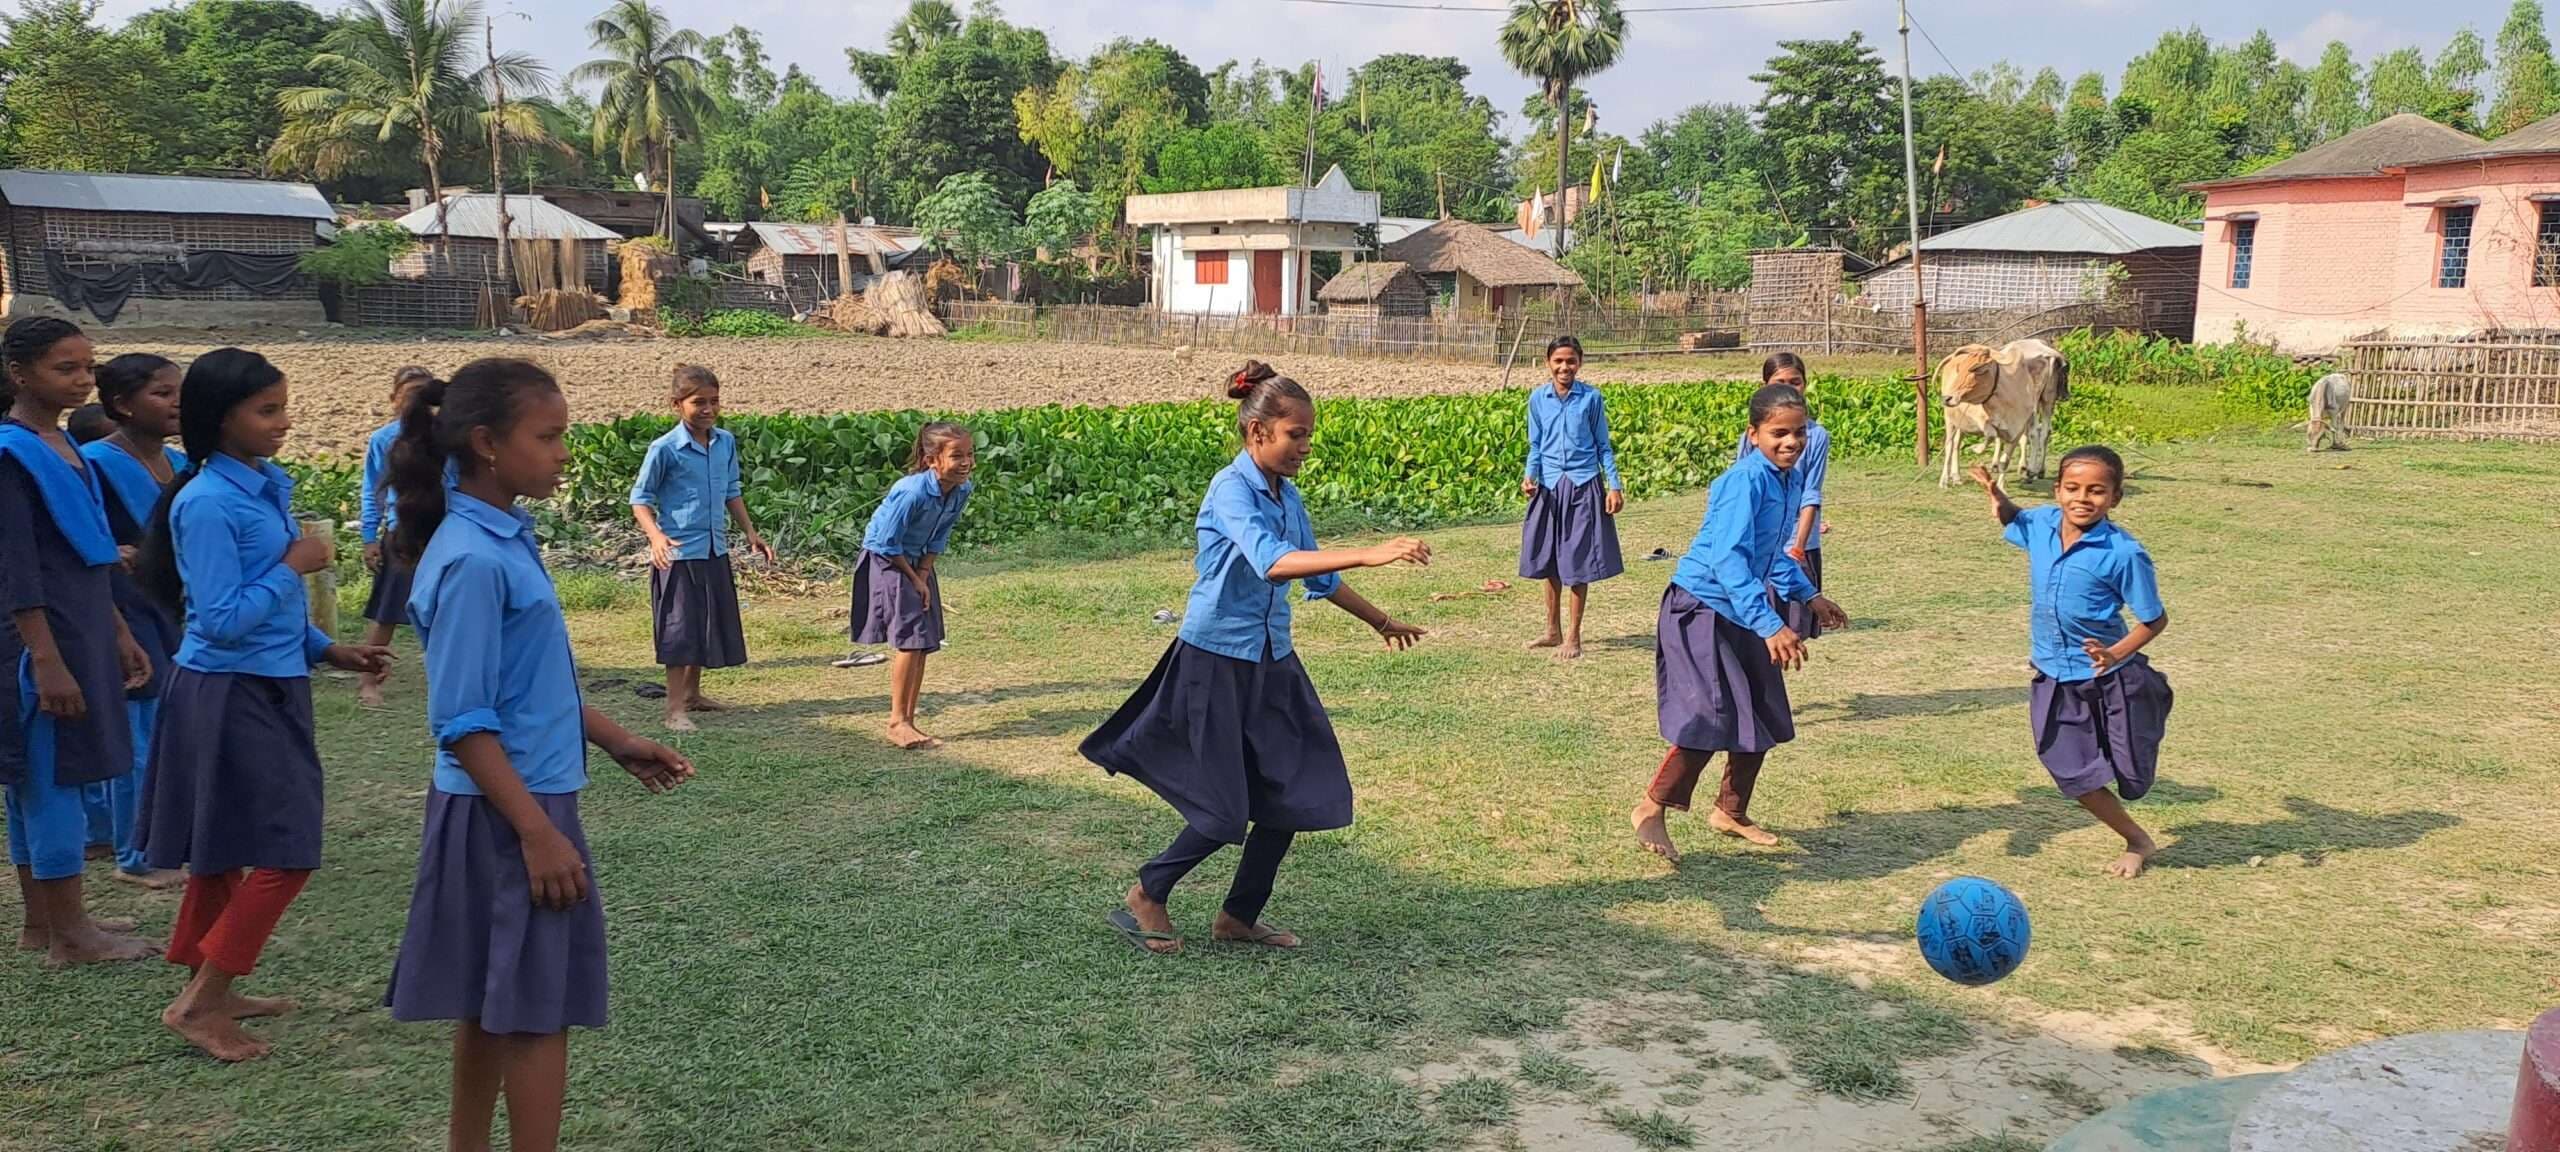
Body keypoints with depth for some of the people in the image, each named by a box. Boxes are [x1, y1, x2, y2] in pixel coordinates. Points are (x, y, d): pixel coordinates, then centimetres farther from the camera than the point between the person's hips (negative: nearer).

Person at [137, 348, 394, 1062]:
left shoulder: (268, 486, 8)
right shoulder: (207, 503, -18)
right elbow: (223, 619, -22)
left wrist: (327, 649, 11)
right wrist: (294, 566, -15)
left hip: (268, 688, 9)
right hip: (232, 695, -9)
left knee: (226, 850, 17)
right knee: (286, 855, -7)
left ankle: (210, 990, 30)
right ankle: (198, 1006, 3)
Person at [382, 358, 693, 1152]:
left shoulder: (507, 538, 7)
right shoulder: (472, 561, -21)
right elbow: (463, 725, -21)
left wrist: (617, 742, 20)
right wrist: (538, 833, -22)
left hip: (526, 801, 9)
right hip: (508, 812, -9)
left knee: (495, 1000, 18)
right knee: (538, 1006, 1)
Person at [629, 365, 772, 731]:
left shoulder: (726, 442, 4)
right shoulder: (665, 449, -12)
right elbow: (640, 499, -8)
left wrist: (750, 533, 13)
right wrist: (656, 536, -24)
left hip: (715, 550, 6)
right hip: (679, 553, -6)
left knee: (711, 624, 15)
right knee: (679, 629, -5)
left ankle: (693, 693, 31)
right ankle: (675, 708, 0)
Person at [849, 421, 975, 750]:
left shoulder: (962, 490, -8)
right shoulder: (913, 491, -30)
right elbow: (888, 542, -22)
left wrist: (924, 574, -5)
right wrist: (913, 579, -13)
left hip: (918, 563, 8)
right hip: (885, 561, -8)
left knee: (923, 643, 6)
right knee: (909, 640, -13)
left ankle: (908, 720, 12)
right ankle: (897, 722, -6)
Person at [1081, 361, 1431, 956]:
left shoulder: (1286, 494, 6)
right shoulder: (1232, 490, -19)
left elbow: (1319, 576, 19)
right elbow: (1271, 563, -36)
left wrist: (1382, 622, 26)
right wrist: (1369, 555, -44)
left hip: (1272, 662, 8)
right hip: (1217, 664, -8)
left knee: (1293, 796, 7)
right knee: (1225, 812, -3)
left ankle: (1240, 916, 24)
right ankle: (1145, 897, 20)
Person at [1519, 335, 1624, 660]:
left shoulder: (1591, 398, -3)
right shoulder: (1538, 398, 3)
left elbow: (1603, 445, 4)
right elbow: (1535, 446, 8)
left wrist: (1614, 486, -2)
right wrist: (1530, 476, -9)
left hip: (1583, 486, -3)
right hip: (1549, 487, 3)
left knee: (1578, 563, 0)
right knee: (1549, 561, 10)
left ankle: (1573, 636, 8)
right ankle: (1554, 630, 24)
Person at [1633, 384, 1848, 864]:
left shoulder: (1788, 481, 5)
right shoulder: (1747, 480, -23)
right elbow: (1727, 558, -33)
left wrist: (1809, 595, 27)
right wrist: (1770, 625, -39)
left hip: (1742, 612, 9)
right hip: (1701, 606, -9)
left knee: (1763, 717, 13)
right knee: (1713, 718, -14)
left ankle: (1731, 811, 31)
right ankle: (1652, 809, 2)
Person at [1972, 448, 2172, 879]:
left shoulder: (2123, 553, -22)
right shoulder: (2041, 523, -6)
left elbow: (2155, 619, -13)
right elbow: (2011, 519, 19)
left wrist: (2115, 655, -28)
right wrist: (1995, 493, -2)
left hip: (2113, 682, -5)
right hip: (2055, 679, 5)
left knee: (2129, 772, 11)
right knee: (2075, 774, 9)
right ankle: (2137, 841, 32)